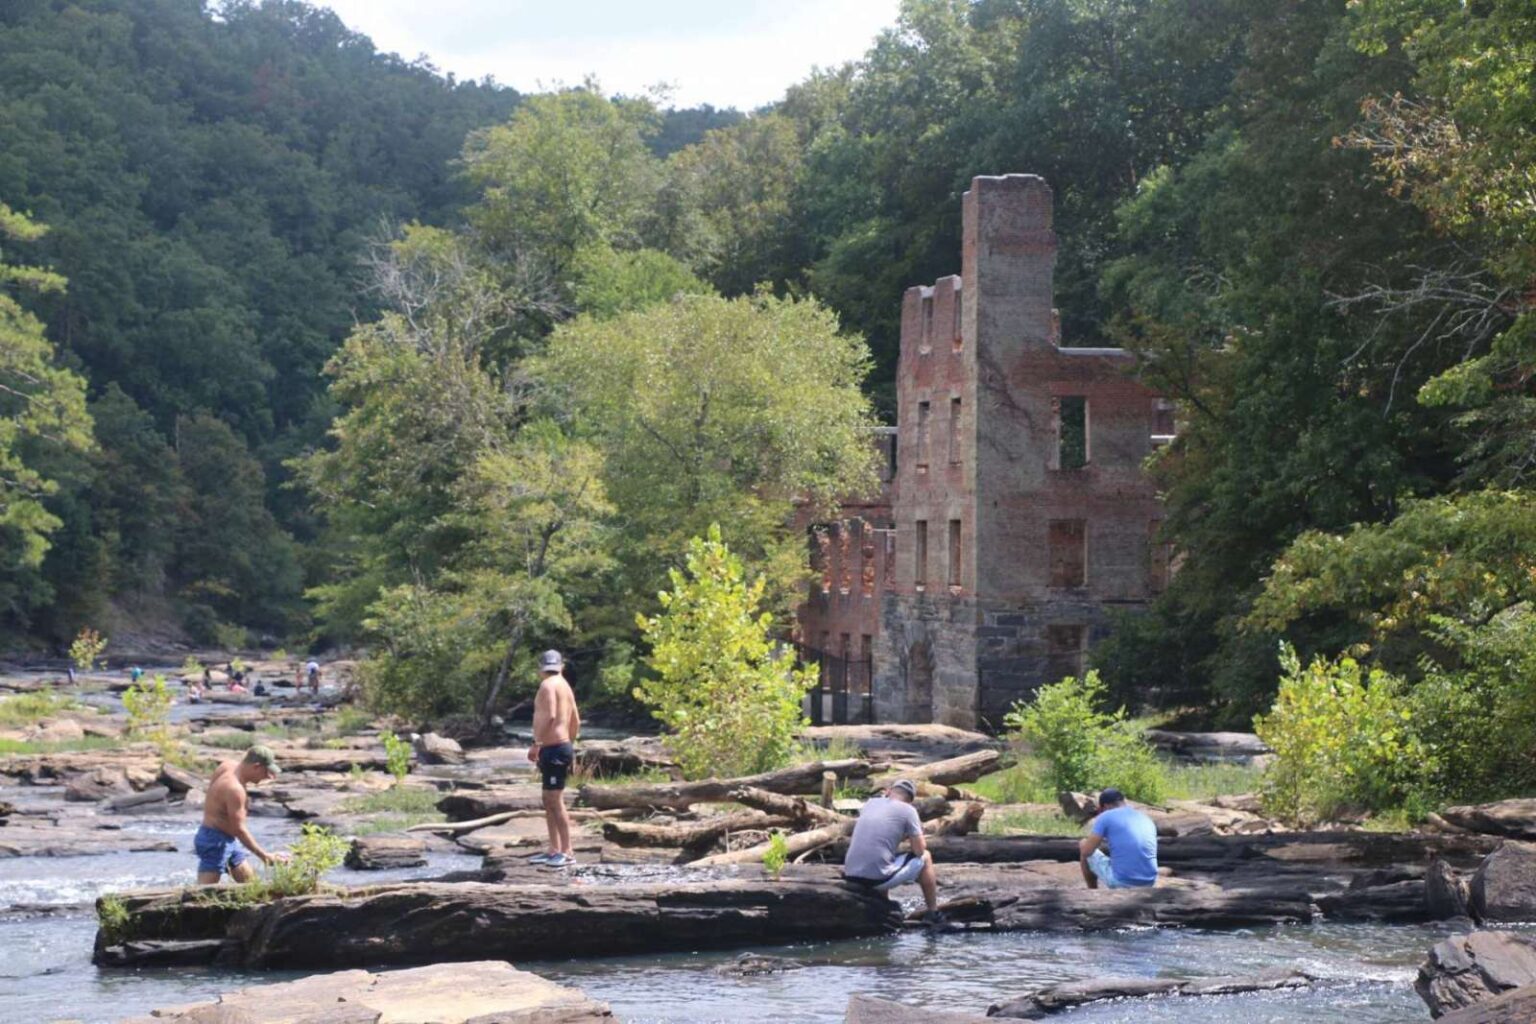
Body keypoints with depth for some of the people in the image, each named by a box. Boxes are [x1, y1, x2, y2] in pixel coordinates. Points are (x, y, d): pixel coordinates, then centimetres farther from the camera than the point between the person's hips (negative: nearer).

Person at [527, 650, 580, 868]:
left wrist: (536, 743, -22)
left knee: (555, 801, -10)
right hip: (563, 746, 10)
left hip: (553, 749, -10)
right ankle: (554, 851, 15)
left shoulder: (548, 685, -10)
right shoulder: (565, 686, 17)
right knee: (549, 801, 13)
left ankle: (567, 852, -11)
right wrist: (570, 746, 31)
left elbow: (549, 716, -23)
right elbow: (576, 722, 20)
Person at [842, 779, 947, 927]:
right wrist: (918, 833, 19)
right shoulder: (908, 810, -2)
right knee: (925, 858, 18)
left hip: (850, 877, 6)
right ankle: (933, 914, 25)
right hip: (878, 879, -6)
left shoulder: (871, 803, 14)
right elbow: (919, 850, 0)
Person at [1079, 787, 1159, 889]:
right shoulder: (1146, 819, 15)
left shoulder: (1105, 817, -2)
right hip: (1148, 883, 6)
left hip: (1120, 881, -6)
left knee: (1083, 845, 19)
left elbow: (1086, 851, -1)